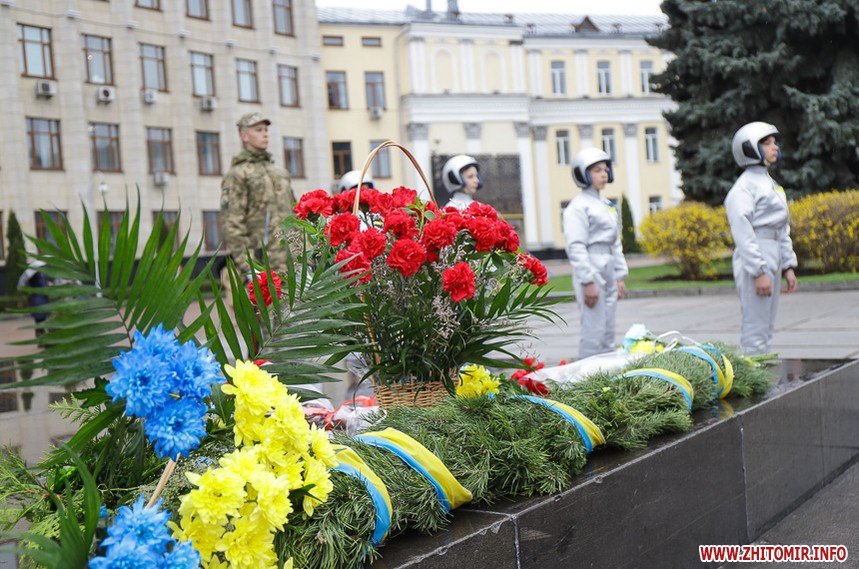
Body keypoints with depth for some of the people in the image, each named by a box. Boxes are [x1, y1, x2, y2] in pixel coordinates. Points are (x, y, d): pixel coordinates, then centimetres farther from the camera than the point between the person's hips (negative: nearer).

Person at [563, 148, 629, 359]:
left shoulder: (608, 206, 18)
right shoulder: (578, 206, -8)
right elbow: (575, 248, -15)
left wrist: (620, 277, 17)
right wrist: (588, 282, -20)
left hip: (609, 272, 9)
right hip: (591, 272, -8)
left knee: (608, 333, 10)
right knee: (594, 333, -9)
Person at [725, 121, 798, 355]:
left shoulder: (771, 184, 18)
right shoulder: (744, 186, -10)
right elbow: (743, 233, -17)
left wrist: (788, 266, 16)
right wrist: (758, 272, -21)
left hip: (772, 260, 9)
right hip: (754, 261, -9)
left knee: (766, 328, 12)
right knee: (756, 330, -9)